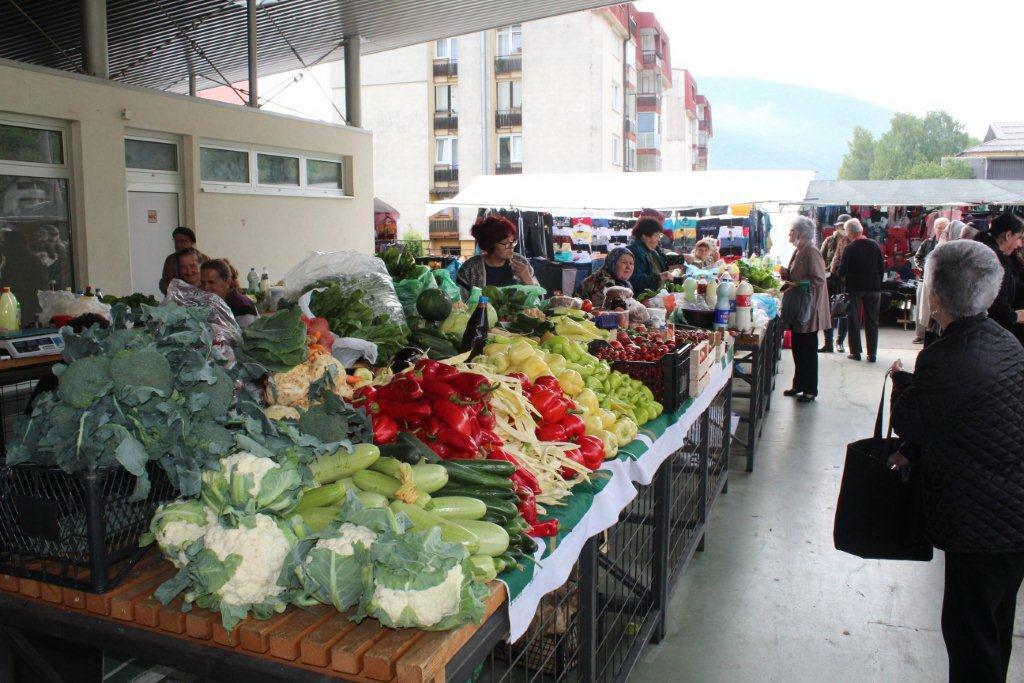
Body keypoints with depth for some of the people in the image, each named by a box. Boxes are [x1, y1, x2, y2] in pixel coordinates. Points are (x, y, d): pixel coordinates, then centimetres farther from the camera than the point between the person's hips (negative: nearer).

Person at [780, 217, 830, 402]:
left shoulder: (811, 252, -17)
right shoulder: (798, 251, 13)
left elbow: (818, 279, -22)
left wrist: (797, 285, -25)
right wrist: (786, 274, 4)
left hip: (808, 308, -10)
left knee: (808, 349, -2)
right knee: (797, 347, 15)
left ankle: (810, 390, 6)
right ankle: (799, 384, 25)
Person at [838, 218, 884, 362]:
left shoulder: (849, 248, -13)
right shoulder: (874, 245, -2)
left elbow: (842, 271, -13)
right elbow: (882, 267, 2)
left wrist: (845, 279, 8)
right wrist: (877, 281, 12)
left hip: (854, 287, -3)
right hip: (873, 287, 3)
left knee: (854, 320, 7)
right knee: (872, 321, 8)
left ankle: (855, 352, 8)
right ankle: (872, 353, 8)